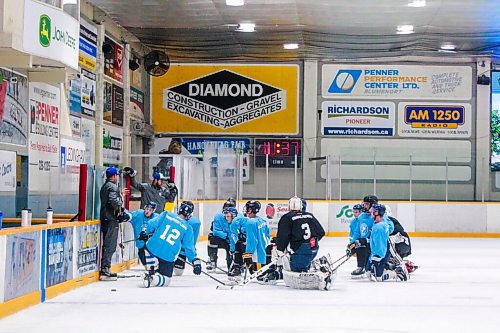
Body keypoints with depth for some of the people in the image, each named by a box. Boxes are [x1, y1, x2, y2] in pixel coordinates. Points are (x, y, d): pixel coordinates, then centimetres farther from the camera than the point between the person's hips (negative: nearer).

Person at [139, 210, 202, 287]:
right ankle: (152, 278, -22)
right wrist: (195, 261, 12)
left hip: (152, 247, 2)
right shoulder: (187, 228, 5)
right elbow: (189, 247, 4)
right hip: (168, 256, -2)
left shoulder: (166, 214, 7)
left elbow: (152, 224, 1)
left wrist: (145, 233, 17)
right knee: (166, 280, 9)